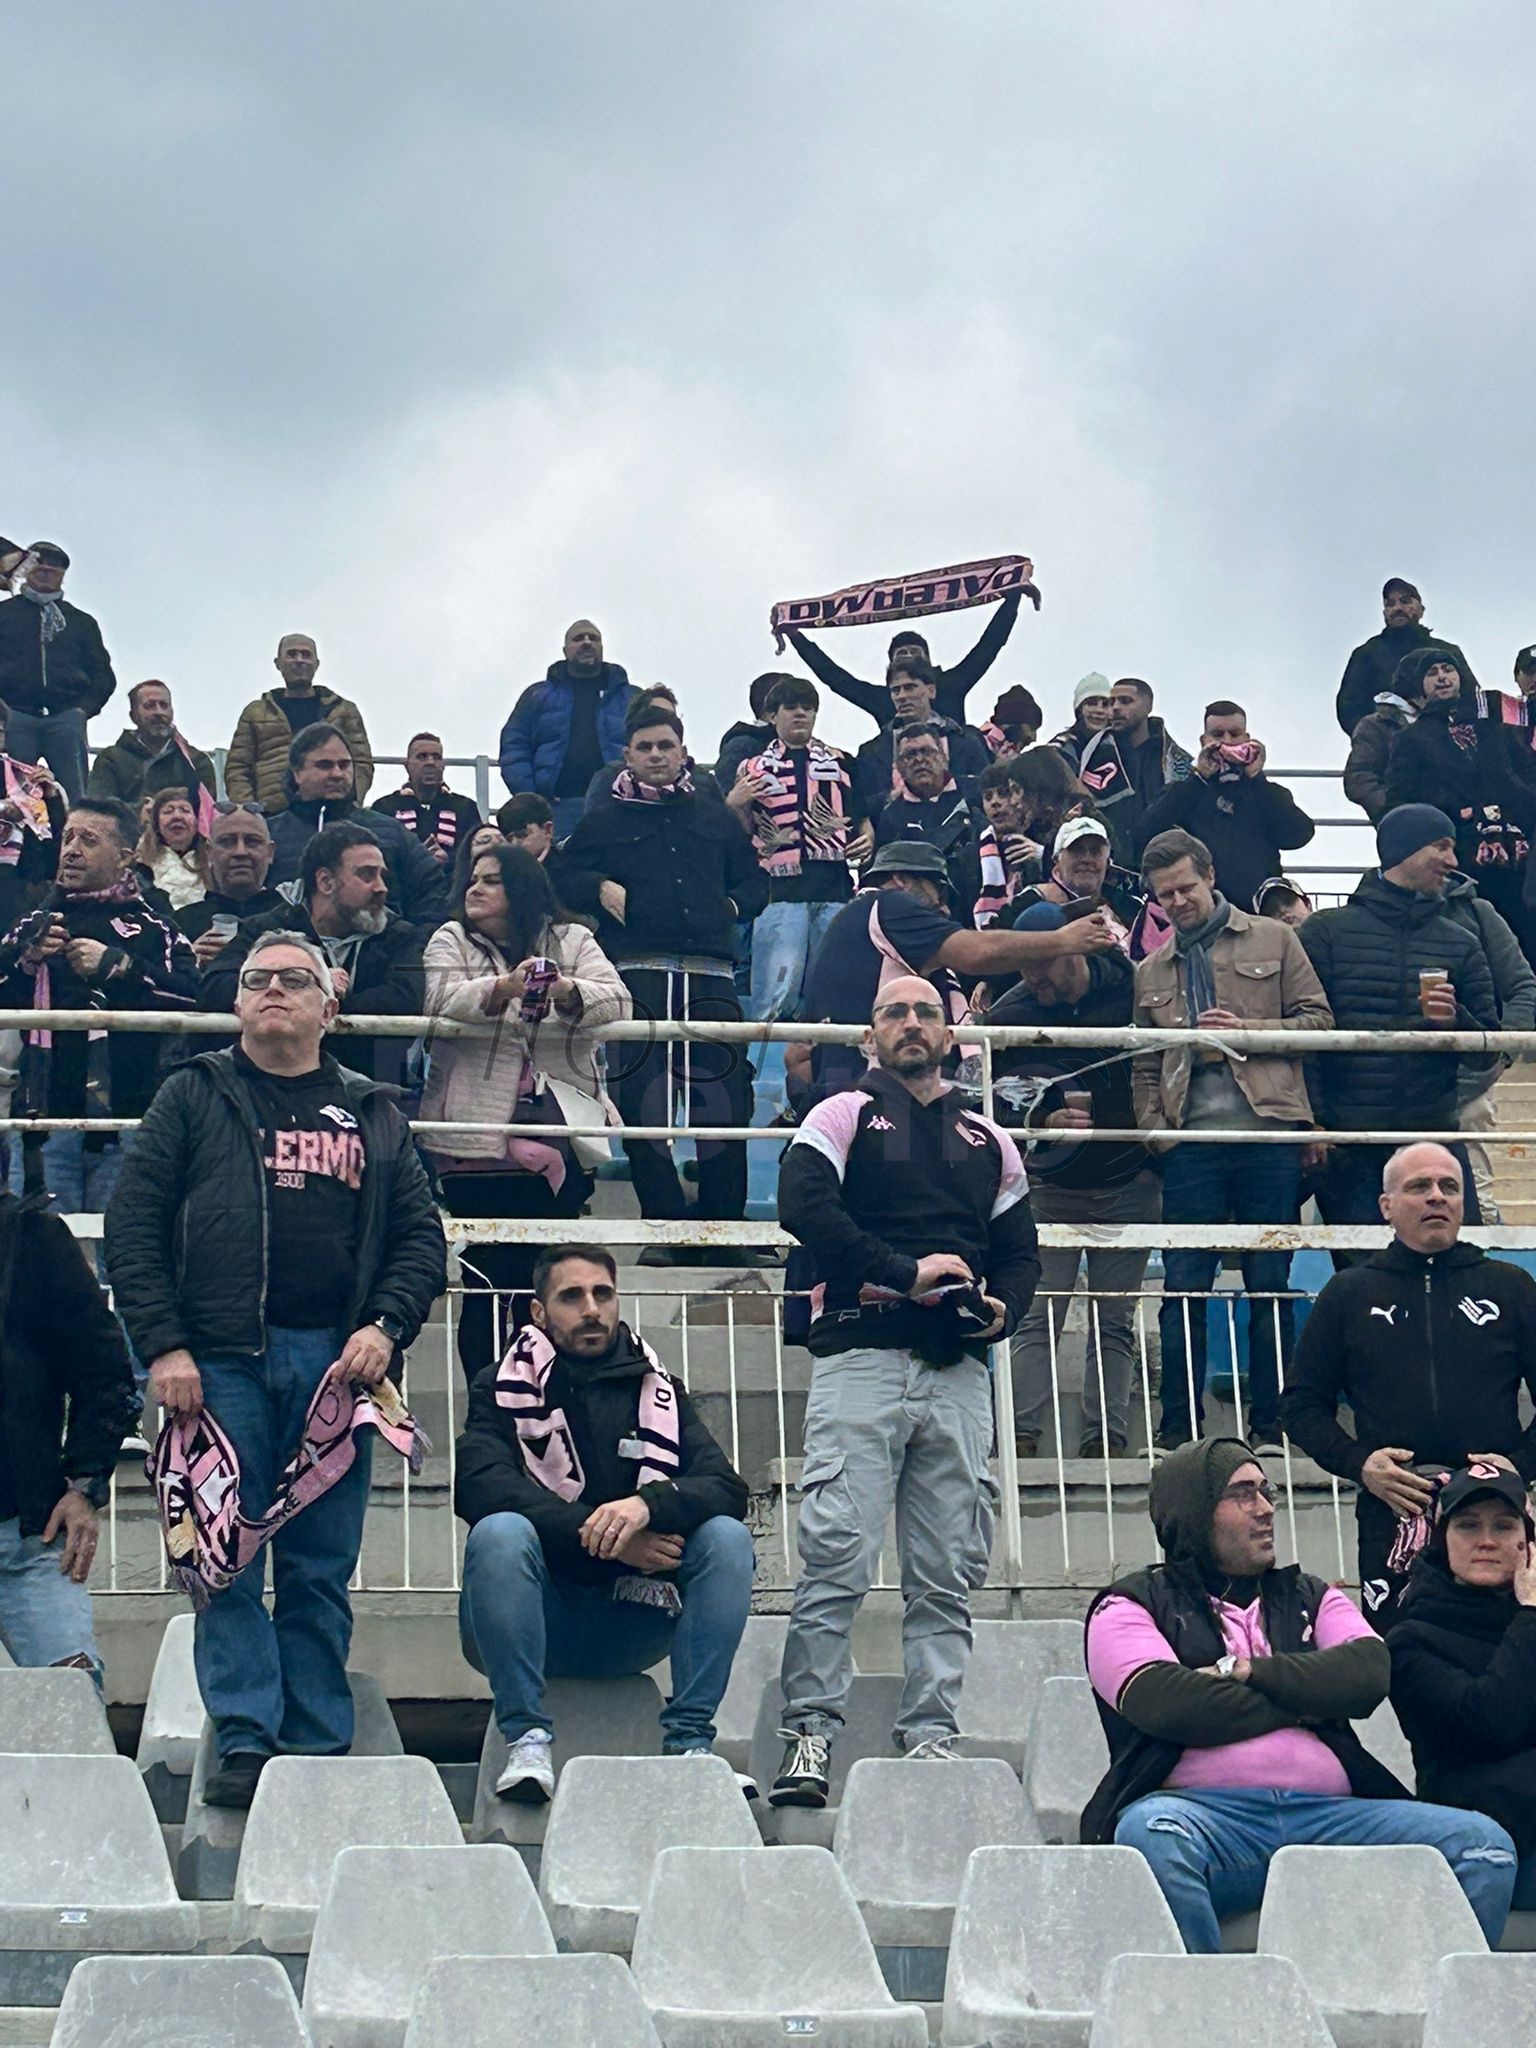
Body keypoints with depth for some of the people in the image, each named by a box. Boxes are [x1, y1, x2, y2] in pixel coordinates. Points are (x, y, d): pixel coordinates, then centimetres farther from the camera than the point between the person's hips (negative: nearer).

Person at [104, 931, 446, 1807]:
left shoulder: (372, 1114, 17)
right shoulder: (196, 1097, 11)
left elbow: (422, 1235, 14)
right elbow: (133, 1224, 4)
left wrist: (386, 1327, -4)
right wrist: (163, 1344, -6)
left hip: (335, 1362, 2)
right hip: (222, 1360, -1)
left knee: (323, 1567, 3)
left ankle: (320, 1751, 6)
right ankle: (245, 1744, -4)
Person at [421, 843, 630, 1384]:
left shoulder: (572, 942, 14)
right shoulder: (451, 941, 11)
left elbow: (615, 999, -3)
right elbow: (441, 1001, -9)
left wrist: (567, 993, -24)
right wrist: (504, 988, -28)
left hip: (562, 1135, 2)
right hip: (478, 1139, -2)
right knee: (491, 1281, -4)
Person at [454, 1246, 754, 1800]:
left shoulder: (658, 1392, 10)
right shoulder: (505, 1389, 3)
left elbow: (727, 1487, -5)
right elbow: (478, 1487, -17)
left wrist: (648, 1504, -27)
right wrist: (602, 1534, -25)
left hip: (631, 1621, 3)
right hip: (538, 1621, -2)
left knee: (727, 1539, -19)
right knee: (499, 1532, -31)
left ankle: (688, 1742, -19)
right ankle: (527, 1741, -27)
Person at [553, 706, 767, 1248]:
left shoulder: (715, 819, 21)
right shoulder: (606, 819, 14)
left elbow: (754, 881, 28)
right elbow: (562, 874, 13)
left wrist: (732, 905, 8)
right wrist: (600, 888, -5)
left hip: (710, 974, 2)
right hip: (637, 973, -2)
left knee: (726, 1098, -1)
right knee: (641, 1099, -8)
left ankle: (725, 1221, 8)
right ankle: (663, 1224, -2)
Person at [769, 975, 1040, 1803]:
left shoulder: (988, 1140, 22)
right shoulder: (844, 1117, 9)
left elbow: (1019, 1249, 23)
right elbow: (802, 1203, -8)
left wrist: (1001, 1309, 1)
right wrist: (906, 1274, -13)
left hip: (958, 1370, 4)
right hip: (861, 1355, -4)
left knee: (948, 1571, 1)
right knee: (837, 1555, -11)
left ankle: (930, 1735, 5)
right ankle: (810, 1735, -9)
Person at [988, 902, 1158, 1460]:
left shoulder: (1132, 990, -6)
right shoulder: (1010, 1015, -5)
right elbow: (996, 1108, -5)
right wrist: (1044, 1124, -23)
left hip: (1128, 1183, 0)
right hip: (1050, 1185, 0)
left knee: (1115, 1323, 3)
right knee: (1038, 1318, -6)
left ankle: (1105, 1437, 5)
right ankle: (1023, 1435, -7)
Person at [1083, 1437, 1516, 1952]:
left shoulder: (1311, 1597, 27)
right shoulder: (1133, 1605, 14)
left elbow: (1371, 1673, 6)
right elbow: (1165, 1704, -7)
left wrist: (1248, 1671, -2)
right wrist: (1302, 1704, 5)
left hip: (1329, 1812, 4)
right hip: (1205, 1808, -4)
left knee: (1485, 1846, -19)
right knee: (1154, 1833, -40)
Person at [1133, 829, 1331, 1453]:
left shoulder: (1273, 940, 9)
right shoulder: (1151, 973, 18)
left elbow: (1318, 1020, 4)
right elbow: (1144, 1067, 17)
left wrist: (1246, 1030, -9)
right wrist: (1154, 1129, 1)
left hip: (1269, 1135, -2)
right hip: (1190, 1142, 2)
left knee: (1270, 1288, 3)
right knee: (1182, 1291, -1)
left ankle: (1268, 1426, 10)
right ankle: (1178, 1429, 6)